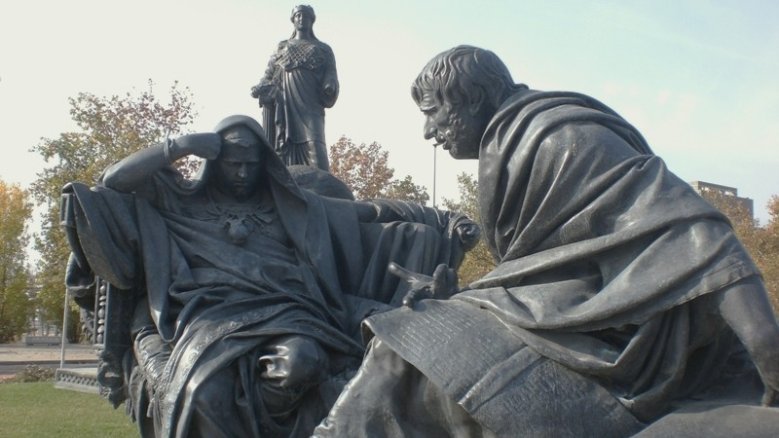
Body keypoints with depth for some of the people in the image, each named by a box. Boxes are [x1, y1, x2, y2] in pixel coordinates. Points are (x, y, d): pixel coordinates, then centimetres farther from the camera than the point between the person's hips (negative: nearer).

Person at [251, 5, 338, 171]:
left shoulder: (323, 50, 21)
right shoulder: (282, 48, 26)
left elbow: (330, 76, 9)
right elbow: (270, 73, 17)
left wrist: (329, 87, -15)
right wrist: (260, 88, -5)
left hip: (310, 103, -2)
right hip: (284, 104, 2)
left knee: (315, 143, -21)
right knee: (283, 143, -9)